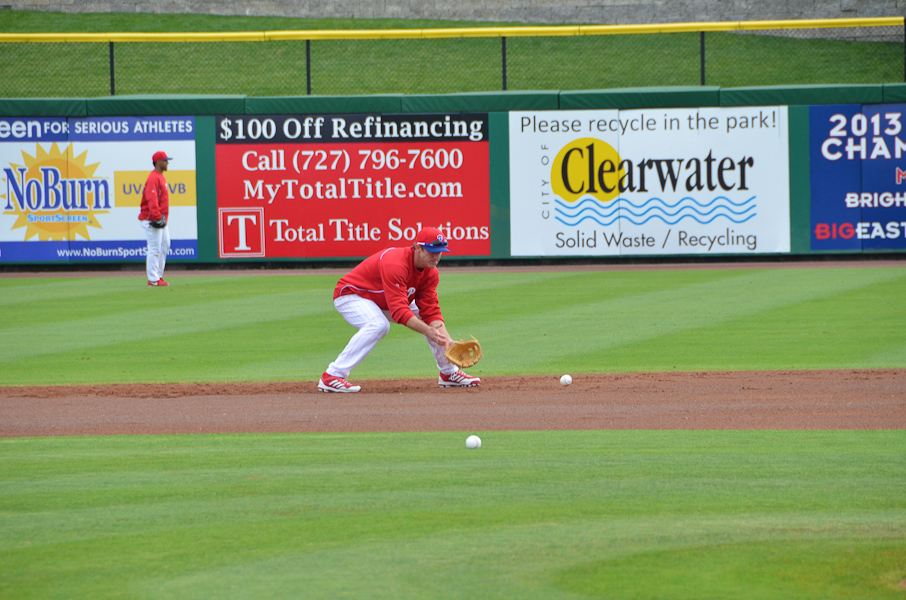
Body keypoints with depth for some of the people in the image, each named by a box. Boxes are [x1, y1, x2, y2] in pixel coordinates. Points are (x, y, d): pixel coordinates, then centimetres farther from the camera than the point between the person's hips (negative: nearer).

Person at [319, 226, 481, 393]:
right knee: (378, 325, -37)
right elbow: (399, 311, -43)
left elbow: (431, 311, -14)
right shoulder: (395, 265, -37)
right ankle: (332, 377, -37)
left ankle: (449, 373, 22)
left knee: (434, 322, 4)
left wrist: (447, 340, -29)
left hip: (382, 302, 9)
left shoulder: (430, 272, -10)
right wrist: (428, 331, -49)